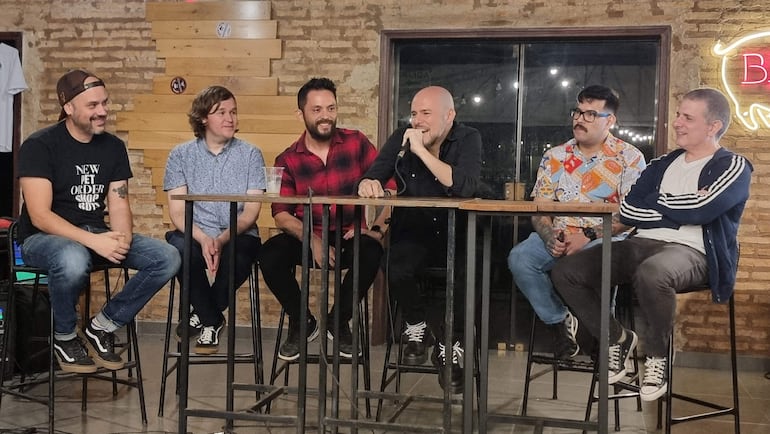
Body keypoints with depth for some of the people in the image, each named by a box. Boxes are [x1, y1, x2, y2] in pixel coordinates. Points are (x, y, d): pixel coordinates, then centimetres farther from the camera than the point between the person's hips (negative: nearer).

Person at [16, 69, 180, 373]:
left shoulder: (113, 146, 6)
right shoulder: (39, 146, -11)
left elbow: (118, 204, 3)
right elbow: (39, 215, -19)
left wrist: (122, 239, -21)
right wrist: (93, 241, -31)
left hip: (98, 234, 5)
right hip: (44, 237, -5)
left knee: (167, 258, -16)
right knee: (73, 260, -41)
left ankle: (102, 327, -1)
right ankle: (64, 337, -10)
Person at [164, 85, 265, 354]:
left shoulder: (250, 155, 7)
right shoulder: (180, 155, 8)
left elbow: (252, 211, -2)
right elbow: (177, 212, -1)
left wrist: (223, 239, -20)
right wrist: (203, 238, -21)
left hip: (238, 238, 0)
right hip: (196, 236, 1)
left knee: (238, 256, -36)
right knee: (178, 246, -35)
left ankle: (203, 316, -5)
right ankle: (213, 320, -10)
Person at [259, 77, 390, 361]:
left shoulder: (356, 143, 0)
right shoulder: (288, 160, 2)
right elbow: (281, 215, -6)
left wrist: (378, 228, -23)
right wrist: (313, 241, -25)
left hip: (348, 237, -1)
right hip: (306, 237, 1)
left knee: (371, 252, -33)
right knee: (270, 255, -26)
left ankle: (339, 322, -4)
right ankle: (302, 323, 2)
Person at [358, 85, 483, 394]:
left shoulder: (468, 139, -5)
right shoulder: (402, 138, 3)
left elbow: (465, 187, -23)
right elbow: (373, 177, -2)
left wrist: (421, 150, -24)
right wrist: (367, 184, -28)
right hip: (413, 232, 2)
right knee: (397, 268, -30)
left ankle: (451, 345, -3)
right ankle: (416, 327, 4)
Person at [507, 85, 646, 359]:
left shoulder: (629, 158, 2)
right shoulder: (554, 157, 14)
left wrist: (589, 236, -20)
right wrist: (550, 237, -13)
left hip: (605, 240, -4)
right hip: (558, 238, 4)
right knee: (519, 258, -25)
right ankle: (559, 321, -6)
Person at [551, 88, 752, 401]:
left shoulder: (733, 167, 4)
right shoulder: (663, 164, 21)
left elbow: (699, 210, -16)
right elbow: (627, 210, 7)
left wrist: (659, 201, 2)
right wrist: (679, 210, -4)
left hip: (691, 252, -6)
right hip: (642, 246, 6)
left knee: (651, 272, -42)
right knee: (565, 272, -11)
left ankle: (657, 355, -14)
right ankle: (618, 339, 8)